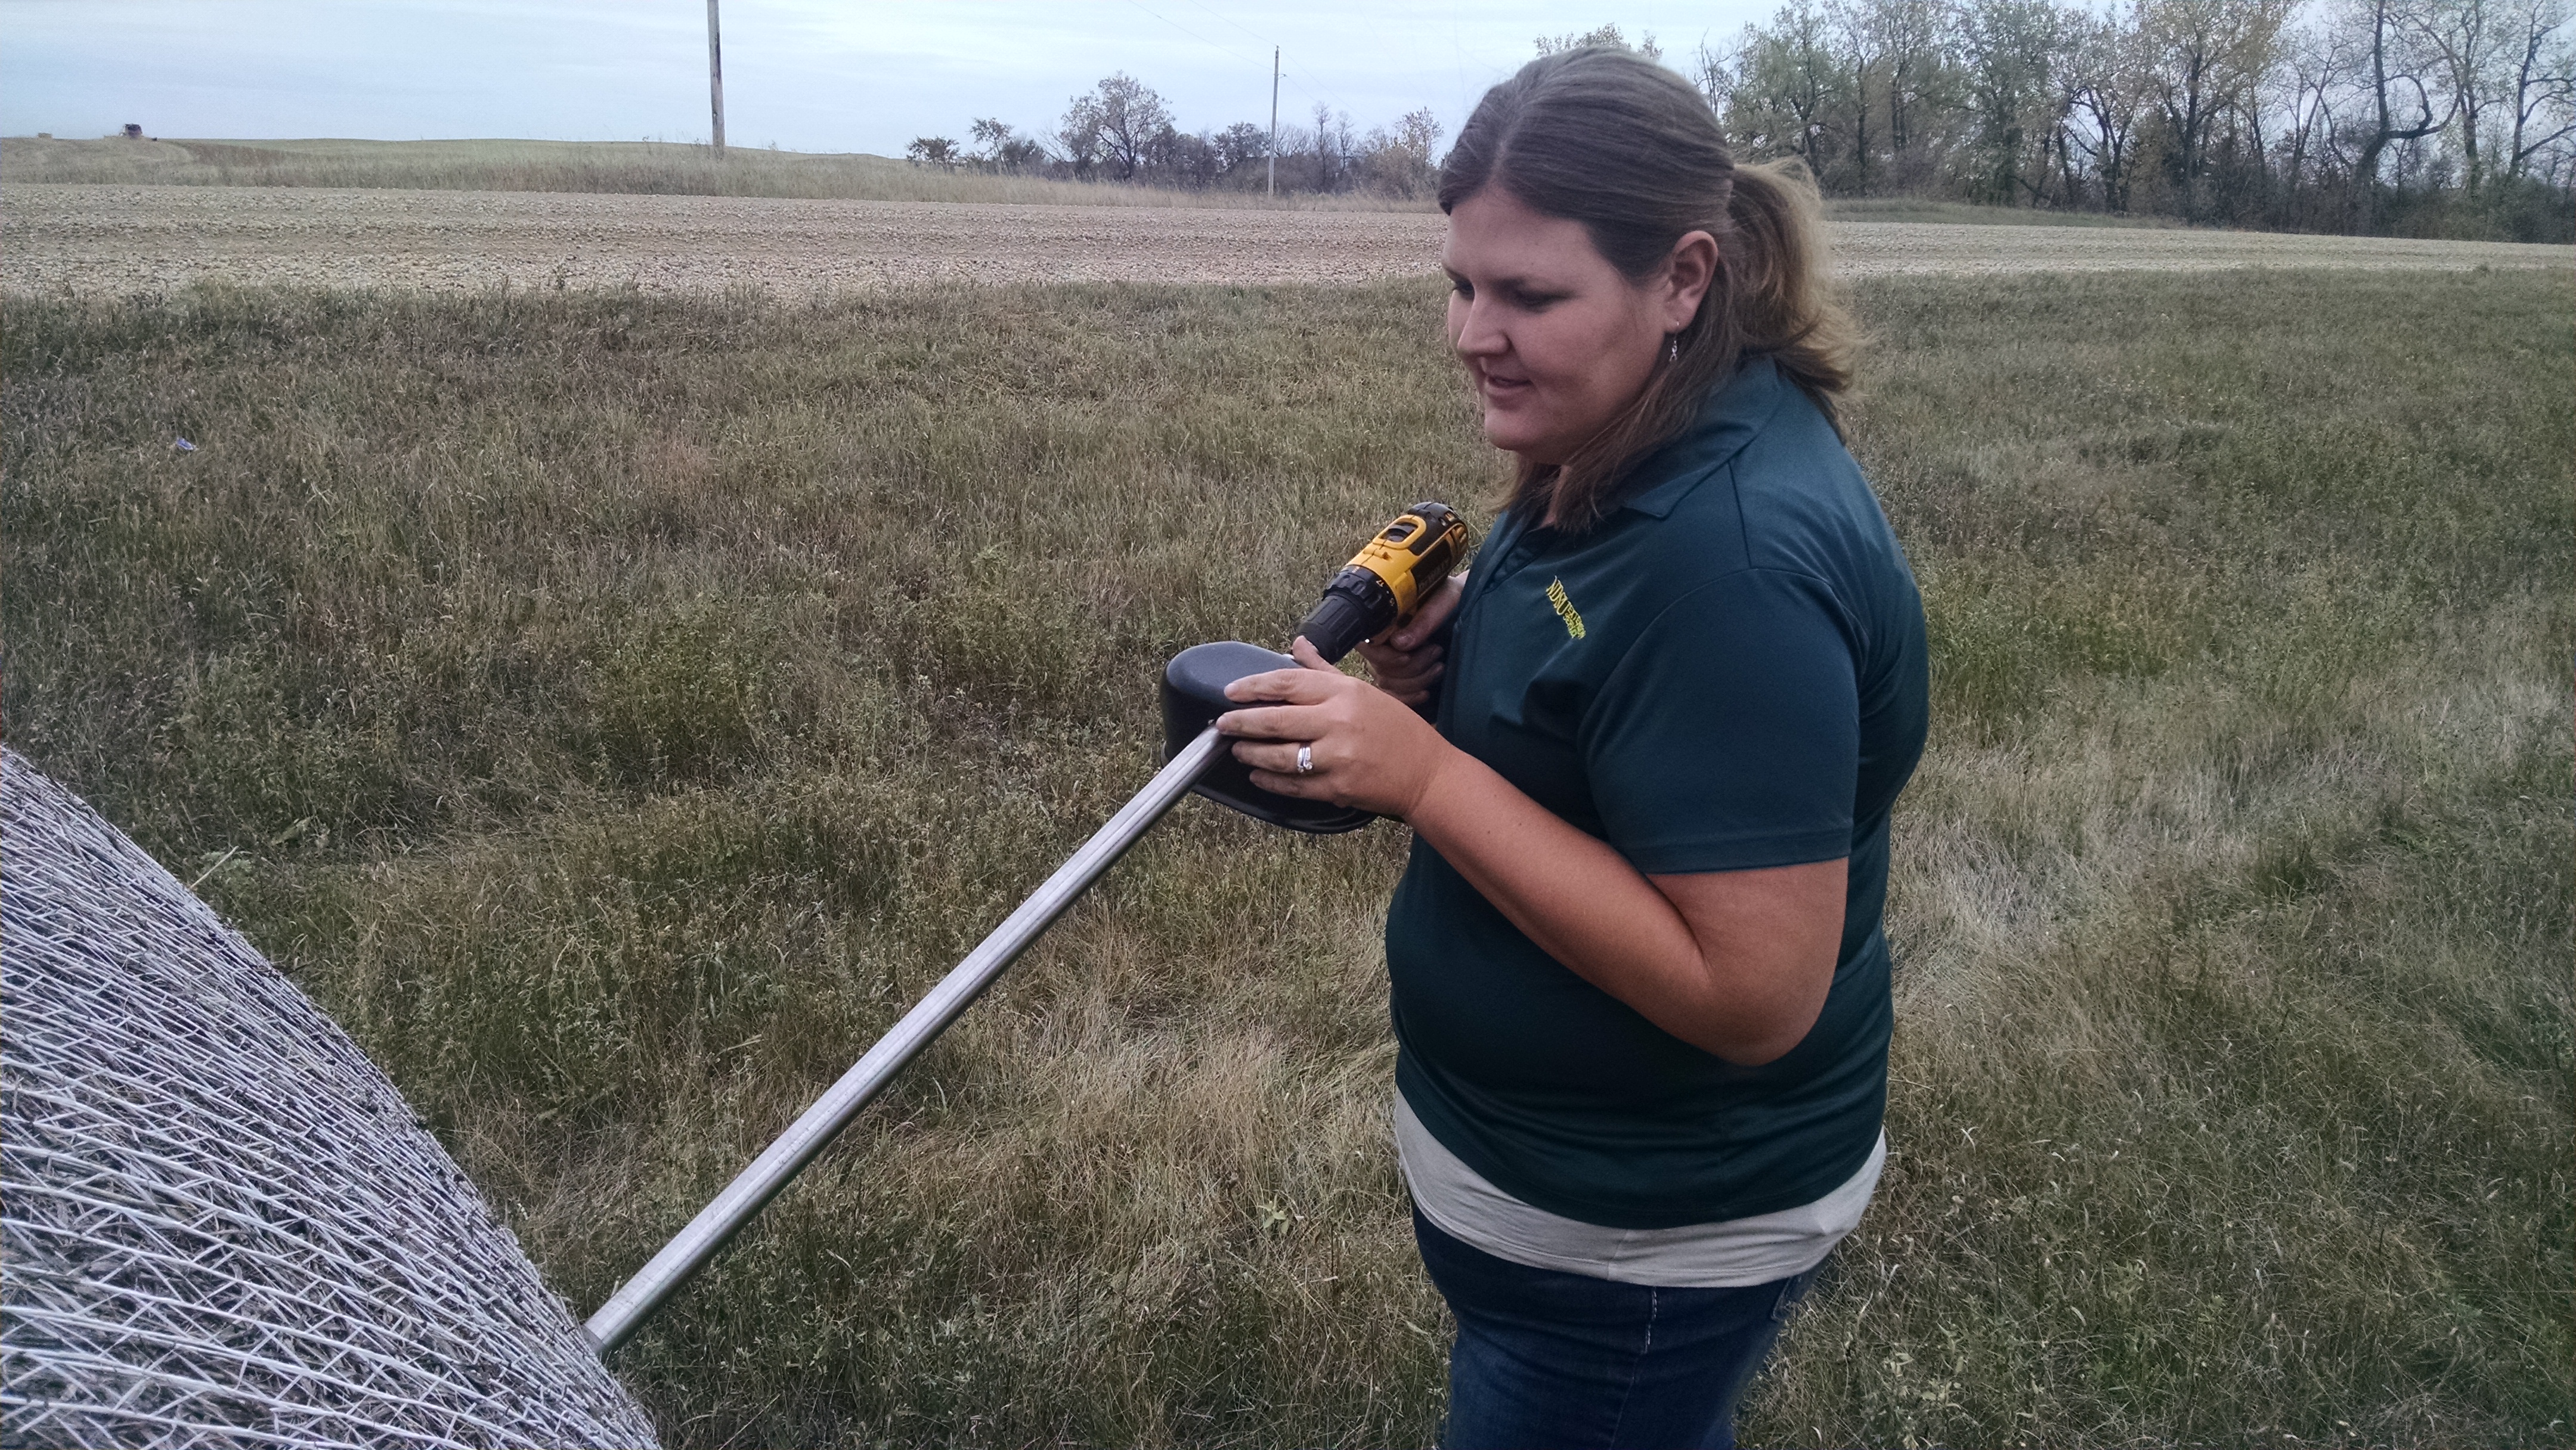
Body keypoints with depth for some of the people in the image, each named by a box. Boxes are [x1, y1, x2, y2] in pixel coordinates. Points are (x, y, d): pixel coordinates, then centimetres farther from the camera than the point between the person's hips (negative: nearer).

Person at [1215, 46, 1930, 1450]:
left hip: (1642, 1238, -9)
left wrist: (1425, 777, -33)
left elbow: (1750, 994, -31)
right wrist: (1456, 657, -8)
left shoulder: (1736, 552, -31)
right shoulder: (1620, 456, -1)